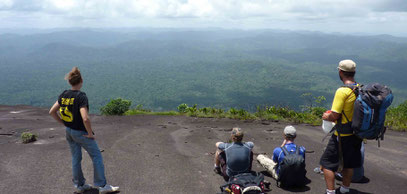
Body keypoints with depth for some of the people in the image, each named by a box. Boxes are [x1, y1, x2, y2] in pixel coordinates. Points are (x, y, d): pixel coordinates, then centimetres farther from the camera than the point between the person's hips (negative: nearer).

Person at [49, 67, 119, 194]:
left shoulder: (64, 95, -1)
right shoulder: (81, 96, -23)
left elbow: (52, 112, 6)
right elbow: (85, 118, -32)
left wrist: (64, 123, 12)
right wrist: (90, 133, -18)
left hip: (69, 131, 7)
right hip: (81, 133, -7)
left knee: (75, 158, 18)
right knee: (97, 156, 6)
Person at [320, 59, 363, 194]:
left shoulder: (342, 91, -22)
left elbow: (335, 116, -23)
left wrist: (326, 117, 0)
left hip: (343, 135, -8)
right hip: (357, 133, 8)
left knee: (327, 163, 4)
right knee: (349, 163, 21)